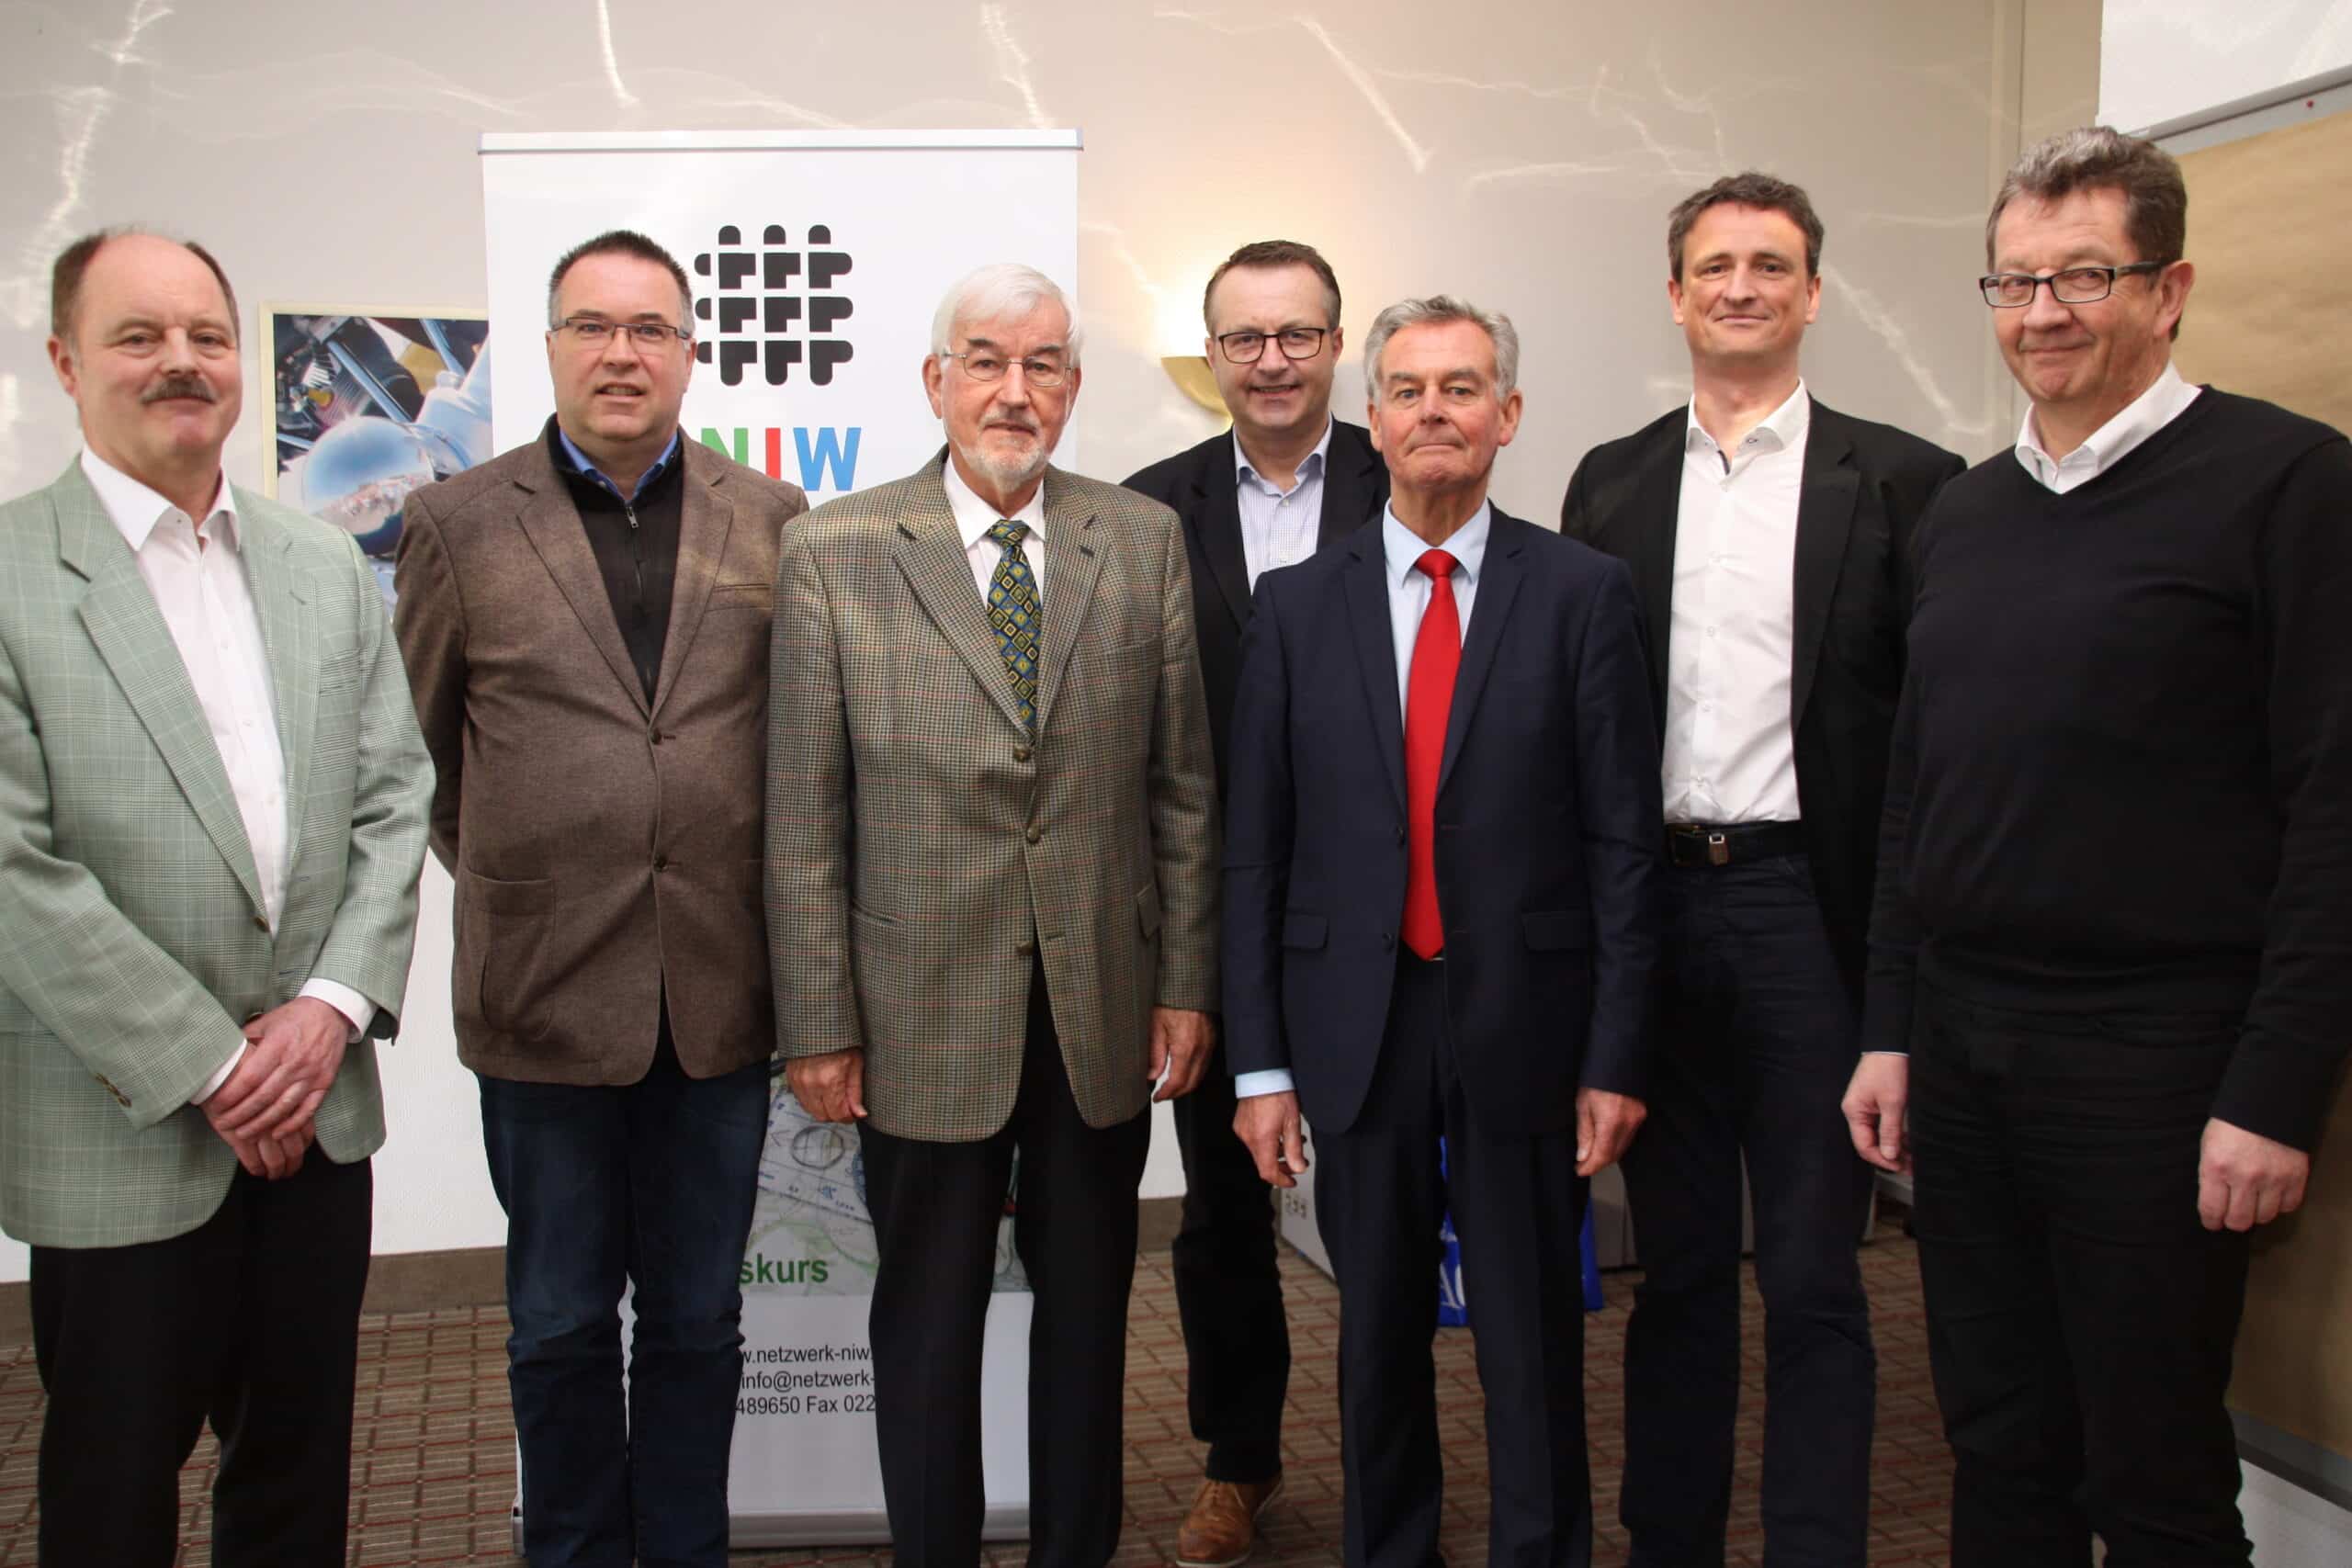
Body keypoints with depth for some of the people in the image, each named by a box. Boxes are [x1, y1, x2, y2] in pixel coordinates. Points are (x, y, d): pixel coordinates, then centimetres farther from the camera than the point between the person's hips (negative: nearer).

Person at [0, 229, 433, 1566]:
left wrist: (333, 1007, -8)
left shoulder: (331, 569, 8)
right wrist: (208, 1067, -14)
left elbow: (394, 802, 6)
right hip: (121, 1132, -4)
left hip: (315, 1107, 4)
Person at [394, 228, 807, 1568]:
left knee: (699, 1319, 13)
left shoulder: (773, 522, 5)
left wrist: (762, 896, 7)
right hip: (545, 991, -1)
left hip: (718, 991, 1)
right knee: (563, 1326, 12)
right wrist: (505, 877, 9)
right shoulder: (461, 524, 2)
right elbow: (414, 744, 10)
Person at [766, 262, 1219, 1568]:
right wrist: (817, 1021, -6)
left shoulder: (1145, 542, 3)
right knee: (927, 1323, 12)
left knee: (1088, 1310, 16)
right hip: (925, 1009, -2)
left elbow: (1181, 783, 5)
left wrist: (1186, 981, 2)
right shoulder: (835, 553, -3)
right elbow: (803, 818, -4)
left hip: (1104, 1008, 2)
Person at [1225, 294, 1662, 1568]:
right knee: (1377, 1326, 14)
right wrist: (1259, 1062, -1)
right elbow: (1254, 848, 3)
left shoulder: (1582, 594, -2)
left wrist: (1615, 1057, -6)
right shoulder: (1295, 607, 3)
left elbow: (1624, 839, -3)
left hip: (1522, 1023, -1)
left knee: (1532, 1333, 9)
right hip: (1356, 1022, 2)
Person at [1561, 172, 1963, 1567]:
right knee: (1678, 1266, 14)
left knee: (1813, 1279, 3)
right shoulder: (1611, 484, 10)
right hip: (1651, 905, 3)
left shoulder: (1901, 482, -1)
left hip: (1813, 912, -3)